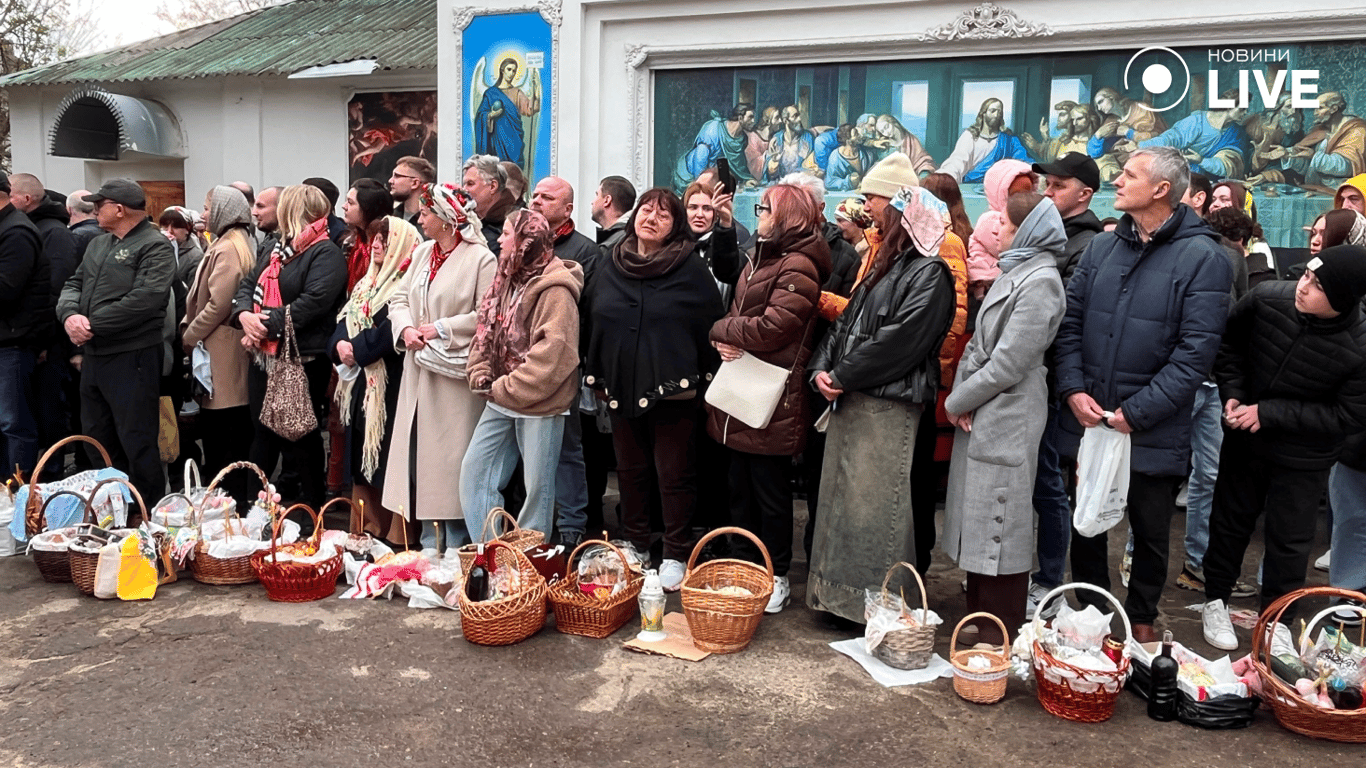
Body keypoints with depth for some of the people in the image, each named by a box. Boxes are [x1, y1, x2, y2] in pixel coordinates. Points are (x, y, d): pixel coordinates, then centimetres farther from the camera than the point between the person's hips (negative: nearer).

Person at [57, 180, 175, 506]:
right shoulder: (98, 244, 17)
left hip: (131, 357, -9)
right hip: (93, 355, 9)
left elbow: (144, 300, -22)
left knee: (136, 443, -3)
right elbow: (73, 284, 14)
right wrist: (70, 314, -8)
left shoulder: (155, 246, -10)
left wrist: (92, 324, -17)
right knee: (97, 439, 17)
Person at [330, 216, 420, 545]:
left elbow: (393, 332, -19)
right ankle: (364, 533, 23)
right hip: (359, 387, 9)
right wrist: (339, 346, -5)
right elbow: (342, 324, 15)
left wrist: (357, 349, -13)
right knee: (361, 463, 13)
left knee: (387, 465, -7)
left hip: (389, 390, -9)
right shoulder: (365, 285, 19)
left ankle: (395, 539, 0)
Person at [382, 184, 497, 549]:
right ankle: (429, 544, 22)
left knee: (451, 461, -3)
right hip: (419, 374, 7)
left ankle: (455, 547, 9)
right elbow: (400, 298, 15)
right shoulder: (422, 253, 14)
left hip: (455, 377, -7)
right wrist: (406, 329, -5)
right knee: (420, 456, 10)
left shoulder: (481, 258, -10)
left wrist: (441, 329, -15)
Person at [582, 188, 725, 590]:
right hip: (621, 389, 4)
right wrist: (596, 376, 11)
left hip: (673, 391, -4)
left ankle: (675, 555, 15)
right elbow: (591, 322, 13)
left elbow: (714, 327, -4)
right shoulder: (609, 267, 8)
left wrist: (707, 381, -6)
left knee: (674, 475, 3)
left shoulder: (692, 270, -4)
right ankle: (633, 545, 29)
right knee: (631, 471, 15)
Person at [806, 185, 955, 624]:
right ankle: (840, 596, 22)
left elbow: (899, 340, -18)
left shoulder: (930, 275, -8)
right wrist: (822, 369, 1)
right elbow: (847, 322, 17)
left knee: (874, 504, -5)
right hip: (850, 400, 9)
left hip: (887, 406, -9)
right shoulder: (886, 267, 21)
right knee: (841, 497, 12)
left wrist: (842, 376, -14)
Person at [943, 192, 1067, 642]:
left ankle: (1000, 627, 11)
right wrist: (961, 398, -1)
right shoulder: (1014, 272, 14)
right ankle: (980, 613, 29)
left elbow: (1006, 365, -18)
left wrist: (957, 401, -7)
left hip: (1007, 419, -9)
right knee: (976, 519, 16)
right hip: (982, 415, 9)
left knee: (999, 521, -1)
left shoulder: (1040, 283, -15)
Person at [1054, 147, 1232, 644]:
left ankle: (1142, 618, 36)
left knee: (1151, 534, 14)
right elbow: (1070, 322, 5)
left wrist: (1135, 413, -17)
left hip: (1153, 433, -4)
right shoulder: (1101, 248, 5)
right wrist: (1074, 389, -9)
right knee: (1086, 527, 16)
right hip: (1086, 423, 4)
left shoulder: (1202, 258, -10)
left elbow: (1195, 352, -15)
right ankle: (1090, 613, 35)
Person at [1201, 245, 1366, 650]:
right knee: (1230, 521, 16)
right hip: (1244, 437, 3)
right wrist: (1232, 394, -10)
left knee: (1288, 540, 8)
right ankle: (1216, 601, 36)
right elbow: (1230, 344, 0)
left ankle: (1277, 622, 28)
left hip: (1303, 459, -2)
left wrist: (1268, 414, -23)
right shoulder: (1266, 299, -19)